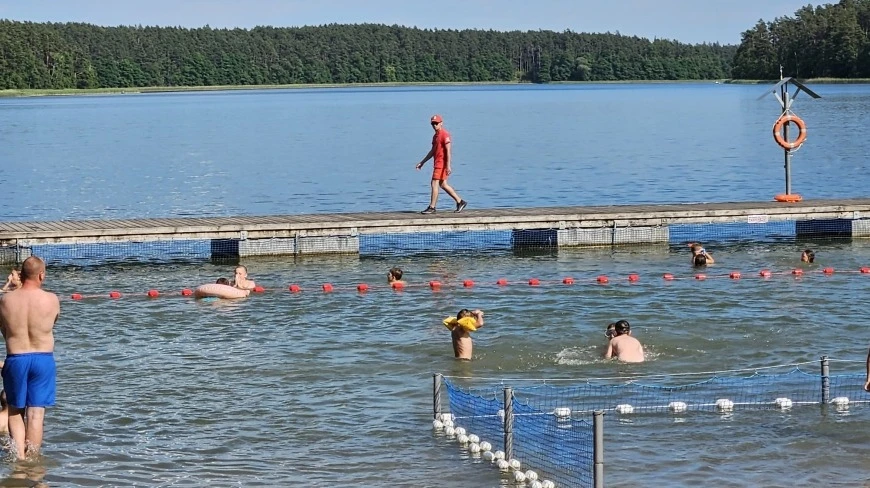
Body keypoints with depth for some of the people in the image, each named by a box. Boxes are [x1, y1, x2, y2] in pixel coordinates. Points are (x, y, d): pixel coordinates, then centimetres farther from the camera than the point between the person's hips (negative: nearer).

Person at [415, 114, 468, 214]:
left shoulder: (444, 134, -13)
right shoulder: (435, 136, 17)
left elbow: (448, 150, -19)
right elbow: (432, 151, 23)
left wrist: (448, 165, -25)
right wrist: (422, 162, 21)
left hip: (442, 163, -10)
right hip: (438, 163, 10)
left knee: (434, 184, -8)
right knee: (443, 184, 12)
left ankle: (432, 207, -4)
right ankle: (460, 202, 17)